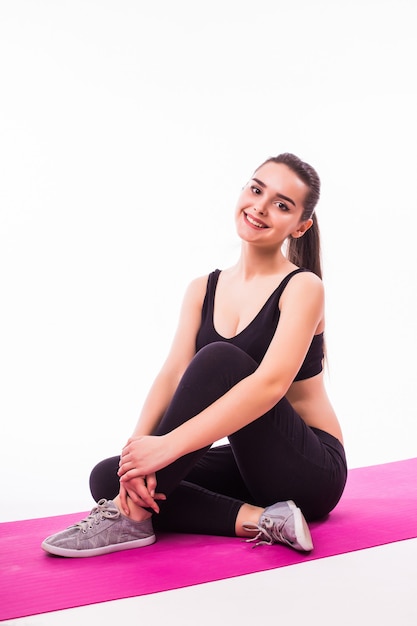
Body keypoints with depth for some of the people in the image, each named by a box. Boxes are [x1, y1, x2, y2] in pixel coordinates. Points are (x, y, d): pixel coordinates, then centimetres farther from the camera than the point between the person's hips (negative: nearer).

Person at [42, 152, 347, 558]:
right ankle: (257, 519, -20)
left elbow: (270, 384, -28)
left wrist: (168, 446, -36)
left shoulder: (302, 288, -12)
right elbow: (172, 375, -7)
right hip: (249, 462, 6)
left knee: (219, 359, -30)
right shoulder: (203, 290, 6)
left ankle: (131, 515, -25)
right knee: (107, 478, -11)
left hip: (310, 470, -6)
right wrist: (137, 449, -26)